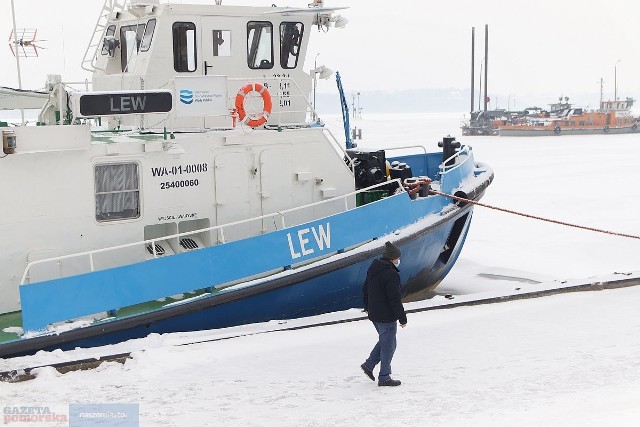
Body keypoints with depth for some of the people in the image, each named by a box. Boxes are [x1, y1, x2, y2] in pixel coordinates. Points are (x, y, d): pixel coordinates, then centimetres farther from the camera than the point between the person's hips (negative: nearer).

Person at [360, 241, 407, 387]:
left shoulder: (373, 268, 7)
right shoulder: (391, 274, -21)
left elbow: (365, 289, 18)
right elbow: (395, 299, -21)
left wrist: (367, 307, 32)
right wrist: (402, 318, -13)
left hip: (374, 314, 9)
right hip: (387, 317, -9)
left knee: (384, 341, 24)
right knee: (388, 345, 3)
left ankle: (369, 365, 22)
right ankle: (384, 377, 10)